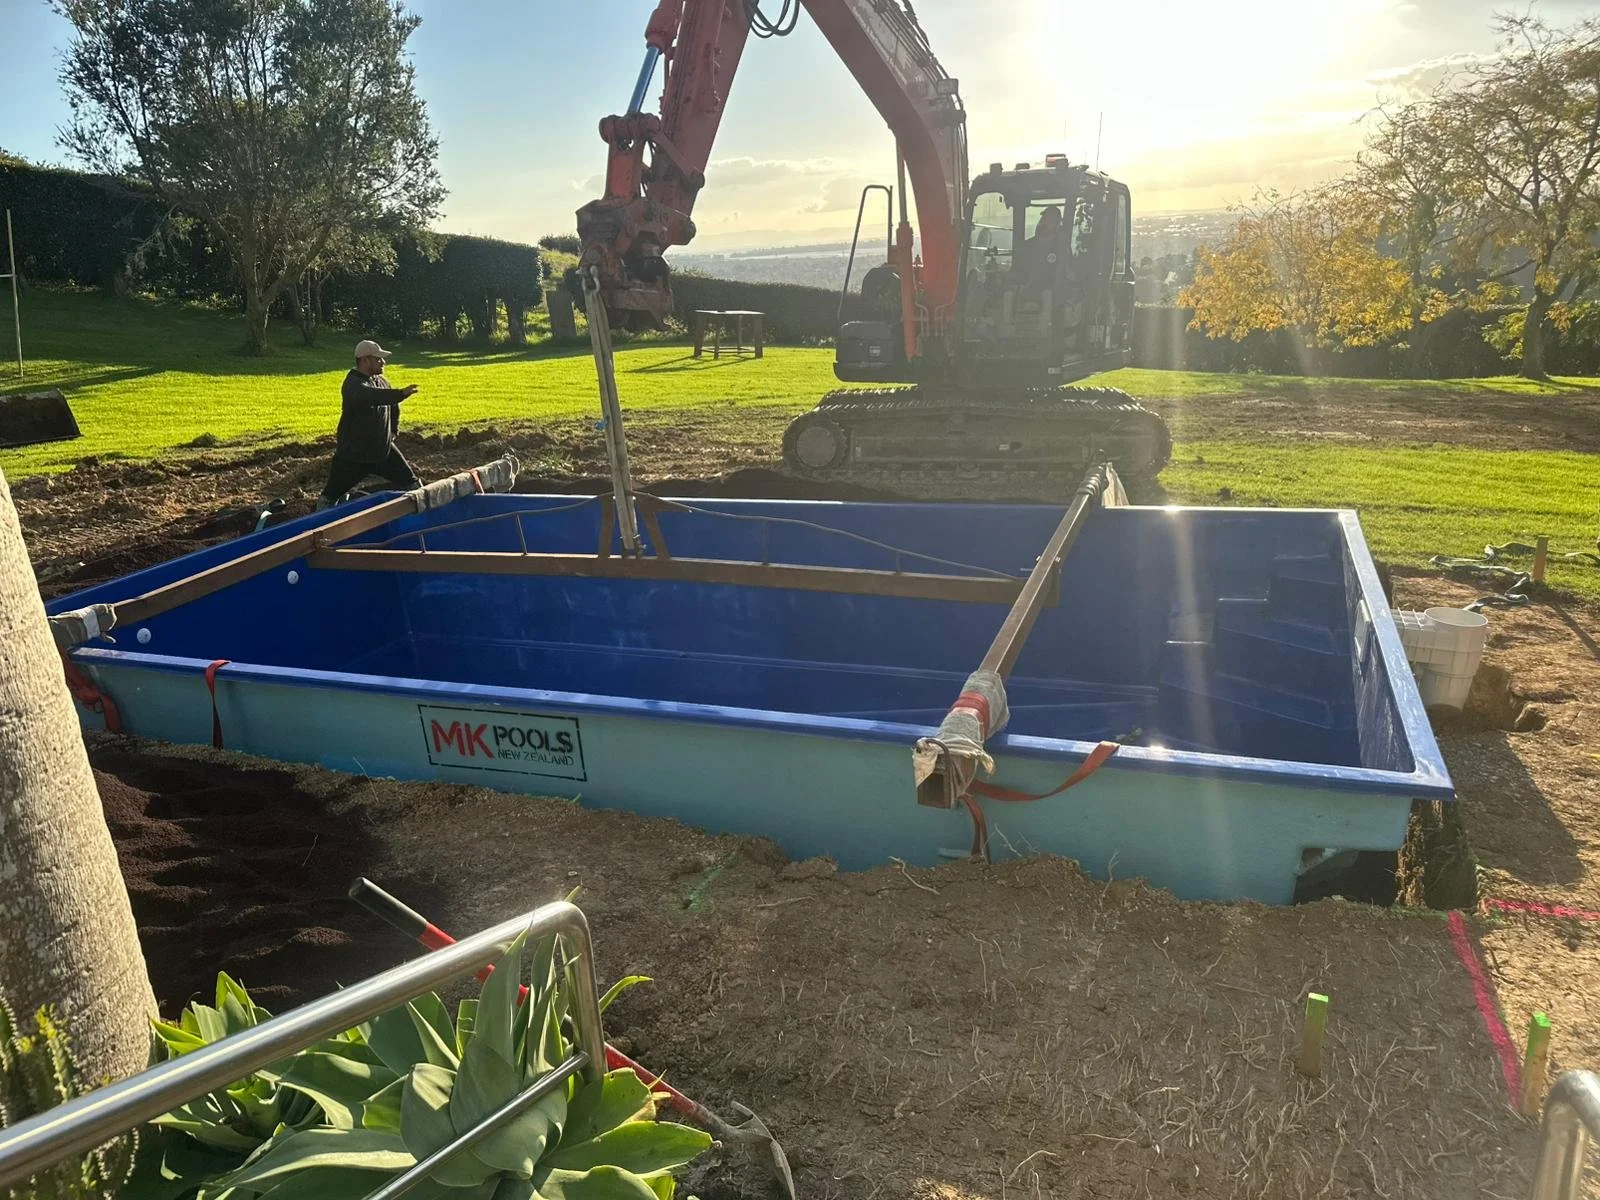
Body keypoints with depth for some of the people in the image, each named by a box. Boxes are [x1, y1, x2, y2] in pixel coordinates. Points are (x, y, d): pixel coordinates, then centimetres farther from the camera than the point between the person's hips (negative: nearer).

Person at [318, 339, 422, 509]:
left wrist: (393, 430, 20)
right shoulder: (353, 384, -19)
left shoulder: (381, 381, 6)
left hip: (384, 450, 6)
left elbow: (393, 406, 25)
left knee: (412, 485, 8)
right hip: (353, 454, -6)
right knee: (330, 495, 3)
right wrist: (401, 393, -53)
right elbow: (372, 396, -42)